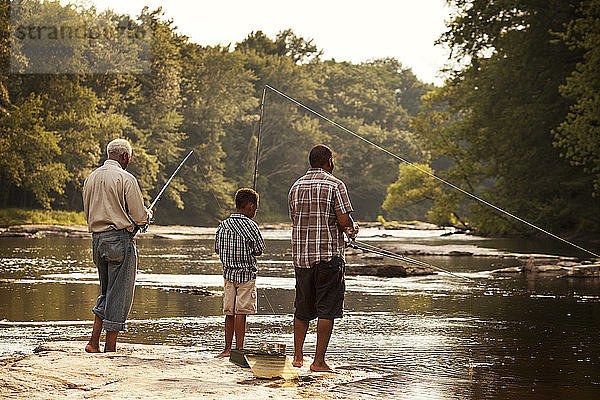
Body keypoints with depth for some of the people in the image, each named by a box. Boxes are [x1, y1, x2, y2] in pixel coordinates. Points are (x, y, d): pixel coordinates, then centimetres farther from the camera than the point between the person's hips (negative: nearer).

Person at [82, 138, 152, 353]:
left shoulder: (91, 178, 12)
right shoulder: (126, 178, -9)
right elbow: (139, 216, -10)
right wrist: (148, 214, 14)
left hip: (97, 239, 7)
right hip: (120, 240, -7)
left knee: (107, 293, 18)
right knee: (119, 295, 0)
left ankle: (94, 341, 10)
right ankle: (110, 347, 1)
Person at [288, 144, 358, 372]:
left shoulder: (296, 187, 11)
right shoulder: (334, 185, -6)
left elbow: (295, 219, 15)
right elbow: (344, 221, -13)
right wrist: (352, 229, 11)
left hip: (301, 255, 5)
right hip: (328, 255, -5)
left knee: (303, 308, 15)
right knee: (327, 309, -1)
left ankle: (297, 357, 15)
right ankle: (319, 361, -4)